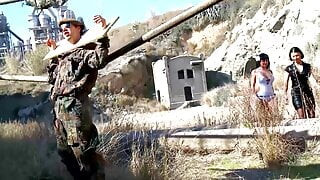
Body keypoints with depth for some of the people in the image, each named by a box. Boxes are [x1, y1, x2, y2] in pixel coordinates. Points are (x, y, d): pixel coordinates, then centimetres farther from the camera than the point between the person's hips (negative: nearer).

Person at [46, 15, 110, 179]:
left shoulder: (85, 50, -1)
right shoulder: (63, 54, 24)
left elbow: (100, 60, -23)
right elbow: (53, 78, 29)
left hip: (75, 106, -9)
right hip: (59, 106, 9)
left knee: (82, 151, -11)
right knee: (64, 152, 14)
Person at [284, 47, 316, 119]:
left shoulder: (307, 66, 7)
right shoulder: (289, 69, 1)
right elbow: (286, 83, 4)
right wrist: (285, 95, 3)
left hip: (307, 92, 2)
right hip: (296, 93, -2)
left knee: (312, 116, -2)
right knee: (302, 117, -9)